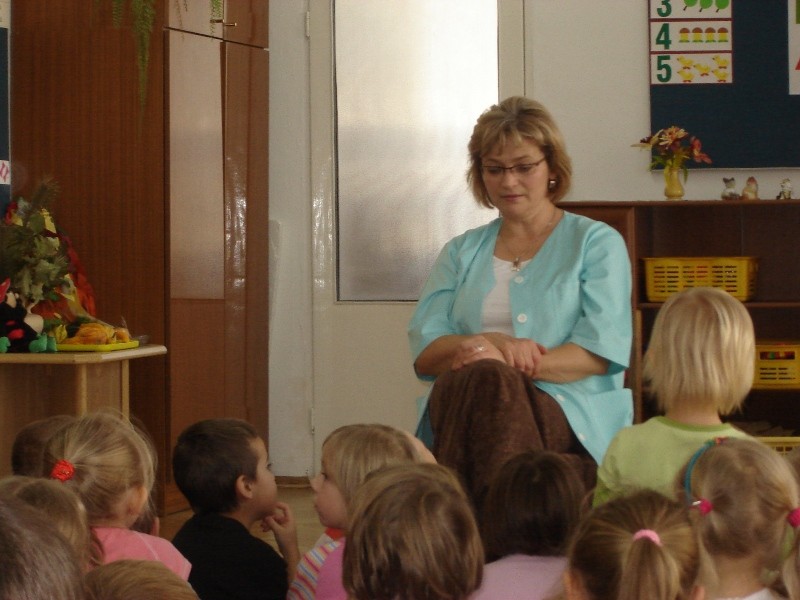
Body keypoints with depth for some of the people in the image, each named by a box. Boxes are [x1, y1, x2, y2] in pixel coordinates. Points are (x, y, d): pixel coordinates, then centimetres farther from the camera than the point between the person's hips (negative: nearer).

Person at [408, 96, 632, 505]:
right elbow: (424, 353, 11)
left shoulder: (597, 244, 14)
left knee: (486, 381, -37)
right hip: (459, 408, 2)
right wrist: (495, 343, -10)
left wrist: (506, 363, -16)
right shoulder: (461, 253, 25)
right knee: (482, 378, -37)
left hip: (571, 418, -2)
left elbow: (602, 353, -2)